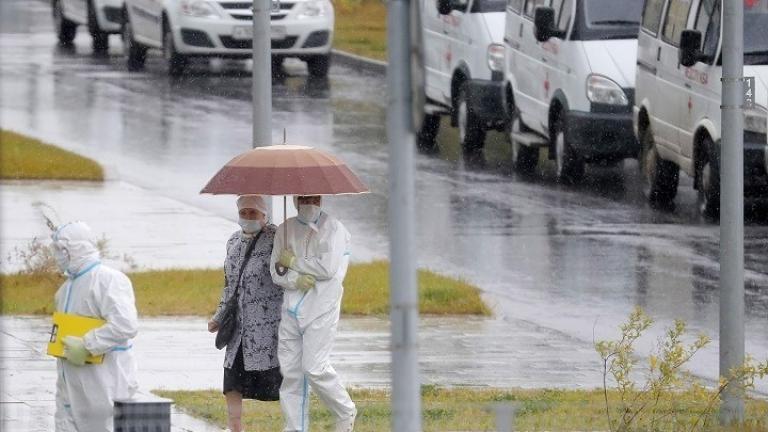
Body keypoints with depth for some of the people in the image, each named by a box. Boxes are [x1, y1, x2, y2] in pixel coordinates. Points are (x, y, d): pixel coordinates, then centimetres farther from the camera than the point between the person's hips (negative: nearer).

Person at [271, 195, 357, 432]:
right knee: (290, 369, 3)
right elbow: (276, 270, 8)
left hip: (320, 308, -5)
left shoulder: (333, 229, -3)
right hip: (292, 309, 5)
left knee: (314, 367, -12)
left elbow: (328, 268, -14)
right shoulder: (286, 229, 13)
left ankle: (346, 412, 9)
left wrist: (293, 262, -5)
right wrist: (295, 280, -13)